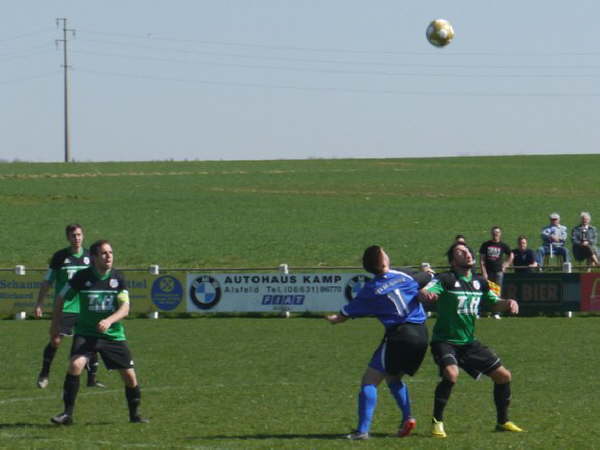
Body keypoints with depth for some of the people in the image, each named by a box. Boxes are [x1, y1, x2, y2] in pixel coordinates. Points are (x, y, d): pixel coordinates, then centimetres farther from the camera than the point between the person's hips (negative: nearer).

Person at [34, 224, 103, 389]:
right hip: (64, 307, -3)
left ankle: (92, 379, 10)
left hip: (85, 308, 3)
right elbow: (47, 282, 5)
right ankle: (44, 374, 8)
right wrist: (39, 304, 0)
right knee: (55, 341, -10)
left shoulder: (89, 256, 6)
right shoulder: (60, 256, -1)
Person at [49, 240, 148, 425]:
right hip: (85, 333, -2)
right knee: (75, 364, -26)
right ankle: (67, 413, -17)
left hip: (113, 334, 2)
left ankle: (134, 414, 24)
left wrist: (109, 321, -30)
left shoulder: (118, 278, -4)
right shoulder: (82, 277, -8)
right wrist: (55, 325, 8)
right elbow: (61, 299, 6)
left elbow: (125, 308, -11)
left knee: (129, 375, 0)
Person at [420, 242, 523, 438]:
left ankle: (502, 422, 25)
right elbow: (424, 293, -28)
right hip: (445, 341, -6)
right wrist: (426, 295, -54)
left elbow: (495, 303, 20)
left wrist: (508, 303, -3)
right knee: (451, 374, -33)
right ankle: (437, 422, -14)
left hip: (469, 342, 6)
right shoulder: (446, 279, -12)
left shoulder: (480, 282, 7)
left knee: (503, 376, 5)